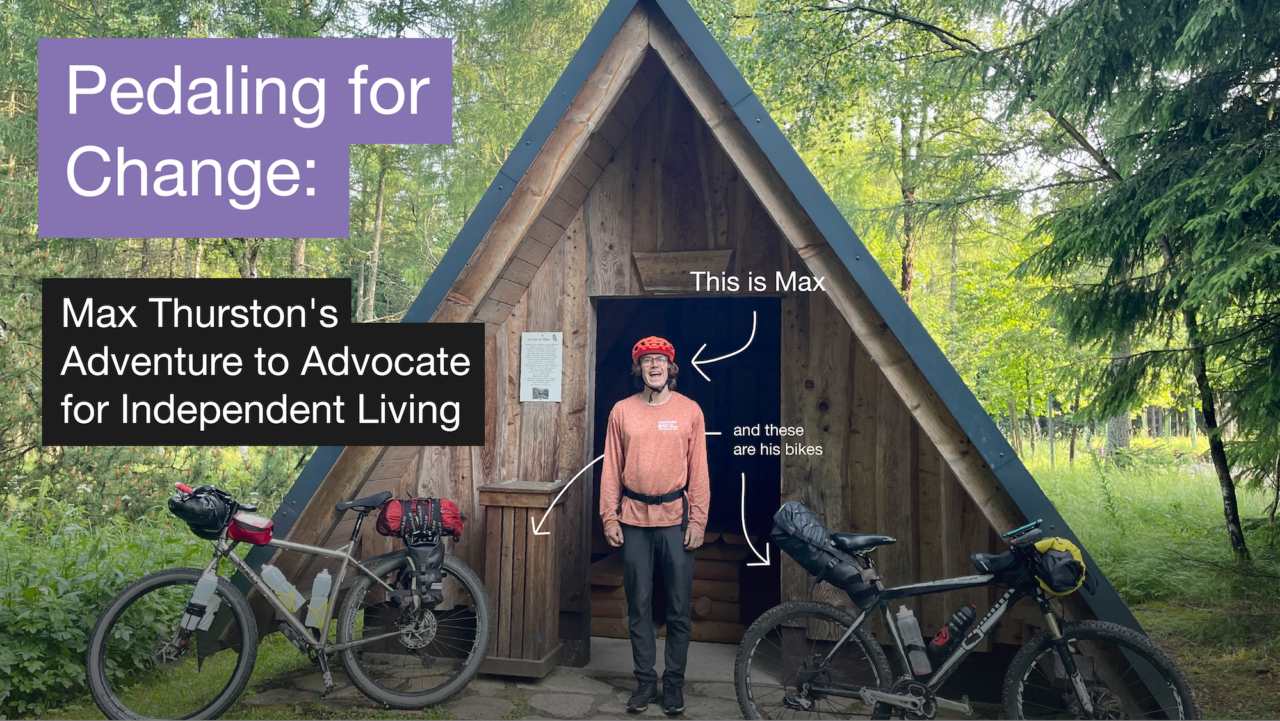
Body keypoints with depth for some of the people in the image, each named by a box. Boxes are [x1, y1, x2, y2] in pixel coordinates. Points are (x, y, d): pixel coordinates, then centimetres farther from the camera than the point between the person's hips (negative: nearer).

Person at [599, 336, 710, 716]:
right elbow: (611, 467, 5)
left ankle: (674, 681, 18)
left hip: (676, 518, -1)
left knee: (679, 606, 4)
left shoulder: (689, 410, 2)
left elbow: (699, 469, 1)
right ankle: (645, 680, 21)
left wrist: (698, 520, -3)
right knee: (639, 605, 8)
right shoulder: (622, 411, 4)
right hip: (634, 519, 1)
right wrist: (609, 517, 0)